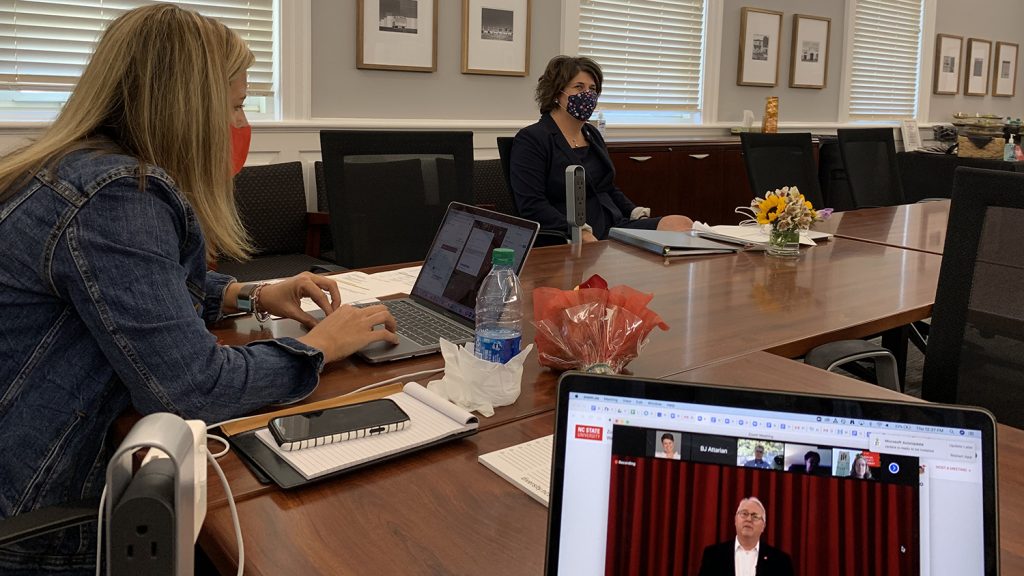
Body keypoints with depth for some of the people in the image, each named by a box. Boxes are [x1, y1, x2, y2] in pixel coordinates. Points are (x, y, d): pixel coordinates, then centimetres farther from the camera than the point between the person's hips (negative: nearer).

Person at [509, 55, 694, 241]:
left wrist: (639, 215, 11)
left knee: (683, 224, -19)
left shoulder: (592, 134, 22)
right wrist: (583, 234, -24)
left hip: (616, 226, 8)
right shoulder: (531, 139, -3)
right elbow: (531, 205, -15)